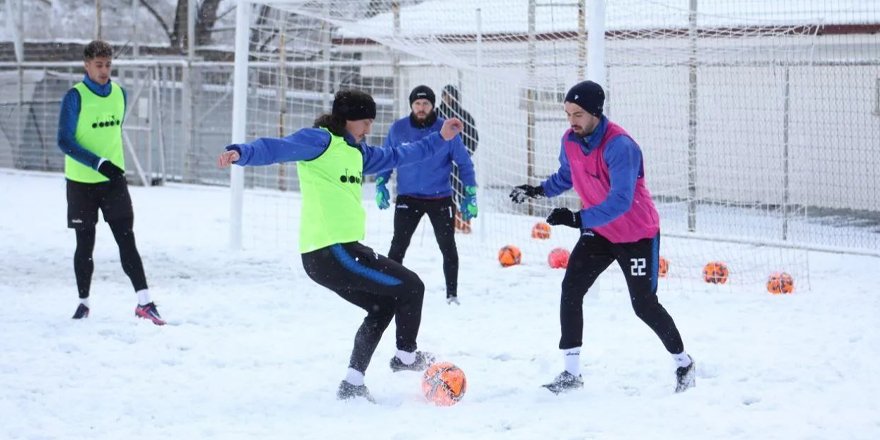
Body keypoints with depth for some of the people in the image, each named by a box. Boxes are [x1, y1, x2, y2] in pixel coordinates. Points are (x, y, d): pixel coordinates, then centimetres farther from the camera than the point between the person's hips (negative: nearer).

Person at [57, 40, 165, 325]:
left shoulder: (120, 94, 4)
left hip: (114, 179, 3)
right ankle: (83, 301, 21)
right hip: (81, 182, -3)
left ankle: (144, 302, -8)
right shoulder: (75, 97, -12)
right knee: (85, 244, 6)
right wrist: (99, 163, -23)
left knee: (126, 240, -5)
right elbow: (64, 142, -15)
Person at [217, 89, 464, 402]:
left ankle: (352, 384, 24)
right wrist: (241, 153, -40)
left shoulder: (356, 152, 19)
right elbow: (277, 148, -22)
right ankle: (407, 356, 20)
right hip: (331, 252, -11)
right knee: (411, 287, 1)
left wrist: (440, 139, 32)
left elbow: (396, 157, 32)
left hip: (339, 252, 11)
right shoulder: (320, 140, -9)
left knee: (383, 306, 23)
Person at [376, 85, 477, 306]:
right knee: (398, 246, -5)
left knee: (448, 247, 6)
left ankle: (452, 294, 17)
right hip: (408, 198, 0)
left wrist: (470, 196, -2)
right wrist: (380, 186, 3)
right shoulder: (398, 129, -6)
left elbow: (464, 163, -1)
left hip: (440, 199, 0)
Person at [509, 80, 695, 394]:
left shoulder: (619, 146, -29)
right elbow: (566, 176, 16)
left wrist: (578, 219, -42)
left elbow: (621, 201, -36)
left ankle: (683, 363, 23)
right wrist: (538, 190, 0)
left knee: (644, 305, -1)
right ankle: (571, 373, -2)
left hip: (637, 234, -6)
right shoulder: (570, 141, -6)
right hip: (598, 231, 6)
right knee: (571, 289, -8)